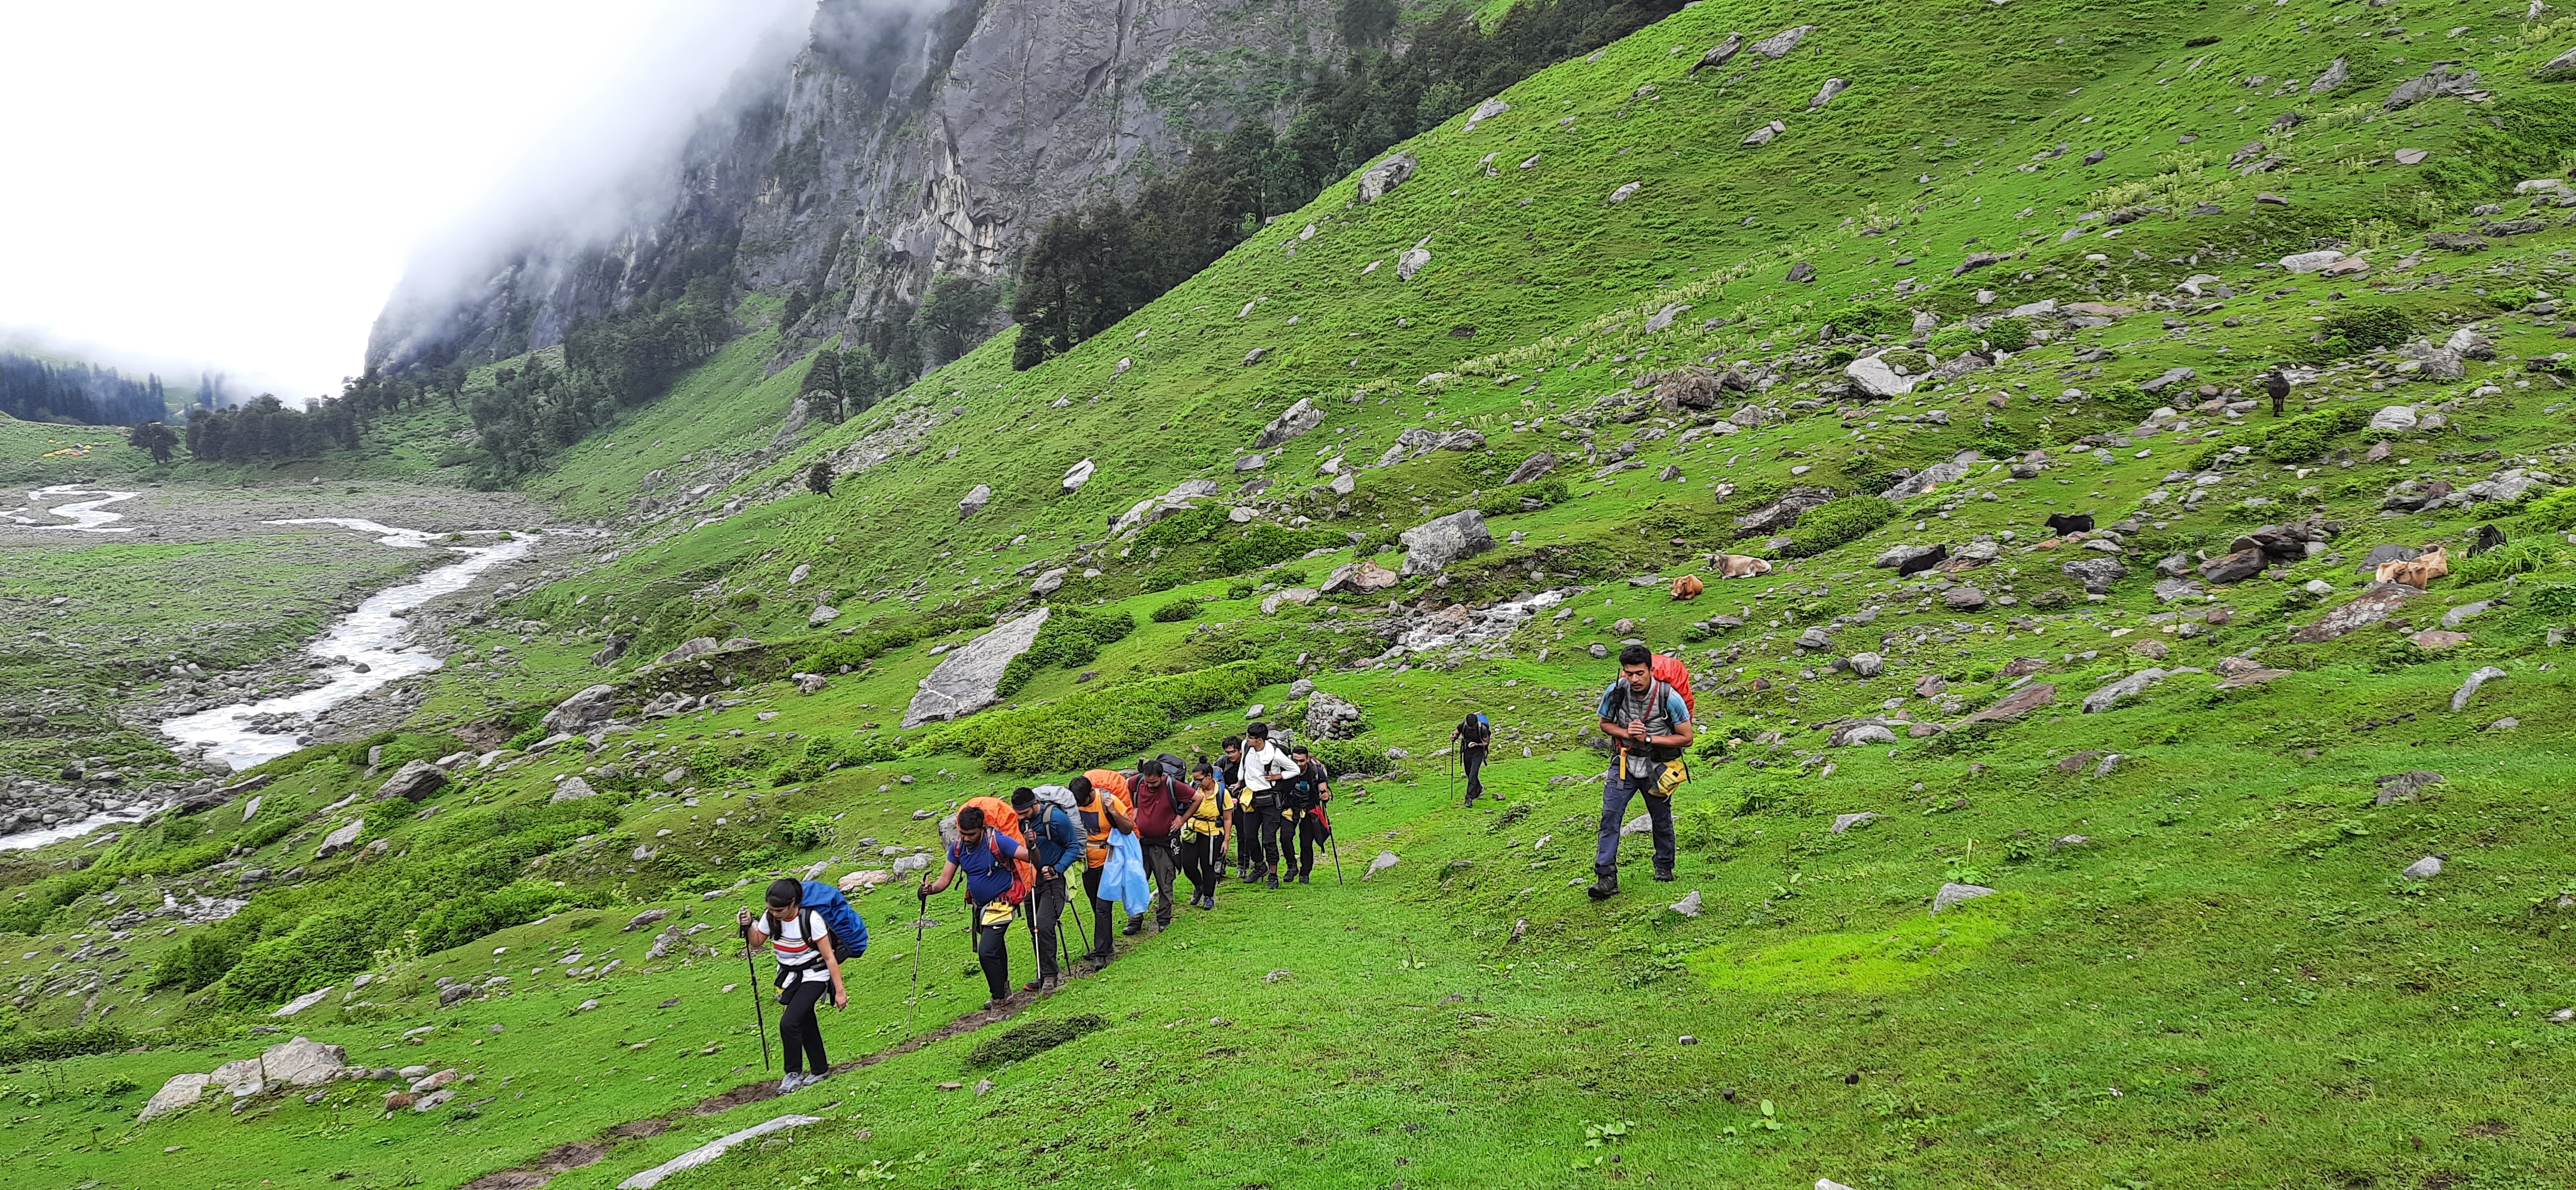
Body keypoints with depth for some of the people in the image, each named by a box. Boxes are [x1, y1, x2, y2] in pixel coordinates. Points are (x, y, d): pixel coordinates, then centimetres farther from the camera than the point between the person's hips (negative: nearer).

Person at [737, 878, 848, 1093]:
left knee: (789, 1023, -18)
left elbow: (829, 957, -21)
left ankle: (794, 1073, 0)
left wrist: (840, 991, -19)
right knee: (806, 1025, 13)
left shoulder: (810, 919, -26)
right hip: (789, 976, 6)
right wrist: (748, 926, -13)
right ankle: (821, 1070, 30)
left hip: (814, 976, -6)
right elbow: (756, 941, 9)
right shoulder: (771, 917, -11)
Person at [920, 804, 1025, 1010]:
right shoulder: (958, 848, -7)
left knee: (987, 952, -16)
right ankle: (1004, 988, 43)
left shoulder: (997, 841, -24)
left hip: (1000, 905, -7)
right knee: (995, 949, 23)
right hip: (979, 906, 7)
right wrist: (931, 888, -28)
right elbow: (945, 879, -7)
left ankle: (999, 997, 1)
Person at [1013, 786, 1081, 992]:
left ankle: (1049, 975, -10)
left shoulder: (1057, 818, -15)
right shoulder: (1020, 821, 2)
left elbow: (1074, 847, -6)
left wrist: (1057, 869, -17)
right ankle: (1045, 975, 21)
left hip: (1052, 879, -7)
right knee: (1035, 929, 10)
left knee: (1043, 926, -19)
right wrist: (1028, 844, -11)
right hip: (1030, 880, 7)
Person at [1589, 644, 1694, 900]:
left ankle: (1664, 867, 38)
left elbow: (1686, 738, -13)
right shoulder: (1616, 692, -15)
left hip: (1657, 766, -1)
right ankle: (1606, 877, -14)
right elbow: (1605, 724, 3)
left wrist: (1648, 738, -22)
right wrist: (1627, 733, -18)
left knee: (1661, 820, 14)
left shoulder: (1669, 698, -22)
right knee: (1610, 815, -13)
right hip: (1625, 762, 1)